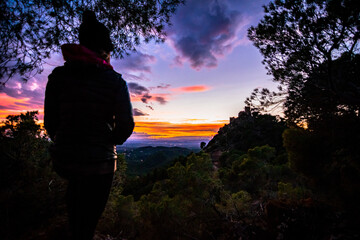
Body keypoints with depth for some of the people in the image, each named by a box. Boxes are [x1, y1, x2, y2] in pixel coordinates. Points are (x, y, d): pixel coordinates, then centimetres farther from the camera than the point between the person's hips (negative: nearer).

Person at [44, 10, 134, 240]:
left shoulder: (58, 75, -4)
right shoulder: (115, 80, -12)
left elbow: (50, 122, 1)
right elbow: (126, 125, -15)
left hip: (63, 158, 4)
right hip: (99, 162, -4)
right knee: (88, 221, 18)